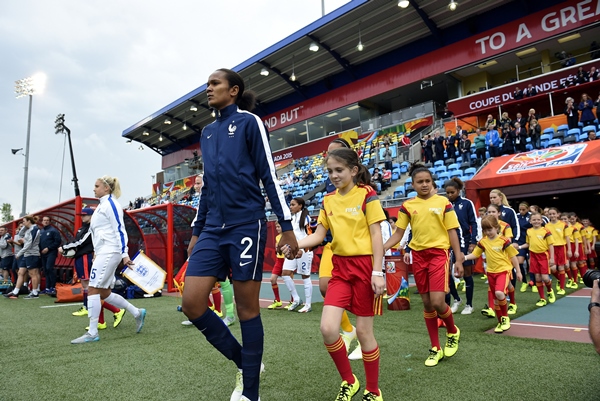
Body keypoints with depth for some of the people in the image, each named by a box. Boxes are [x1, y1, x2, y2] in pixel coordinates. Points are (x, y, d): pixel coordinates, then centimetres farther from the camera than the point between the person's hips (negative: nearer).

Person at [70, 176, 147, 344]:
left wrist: (124, 254, -20)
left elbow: (119, 229, -16)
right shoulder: (102, 205, 19)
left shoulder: (111, 204, -9)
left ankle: (92, 333, -1)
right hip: (104, 253, 10)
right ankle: (137, 313, 18)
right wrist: (96, 252, 24)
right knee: (105, 293, 9)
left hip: (109, 252, -10)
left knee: (93, 289, -8)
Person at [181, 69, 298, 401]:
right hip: (212, 230, 7)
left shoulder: (249, 122, 0)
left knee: (246, 308, 1)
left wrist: (286, 226, -10)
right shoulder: (207, 132, 19)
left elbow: (269, 175, -5)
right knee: (192, 304, -1)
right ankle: (244, 362, 21)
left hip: (246, 226, -6)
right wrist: (196, 231, 22)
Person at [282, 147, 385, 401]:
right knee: (327, 329, -6)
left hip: (365, 266, -4)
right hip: (340, 268, 5)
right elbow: (319, 235, 8)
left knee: (363, 331, 3)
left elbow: (376, 234, -8)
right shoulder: (328, 200, 8)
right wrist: (297, 245, -11)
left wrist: (377, 272, -14)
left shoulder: (366, 195, -6)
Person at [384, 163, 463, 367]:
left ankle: (453, 332, 21)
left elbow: (452, 232, 2)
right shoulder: (407, 205, 3)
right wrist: (380, 249, -9)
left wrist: (459, 259, -2)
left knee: (437, 302, -13)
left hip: (439, 253, -3)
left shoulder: (443, 202, -1)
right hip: (418, 255, 3)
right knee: (427, 303, 9)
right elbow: (398, 234, 4)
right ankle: (436, 348, 24)